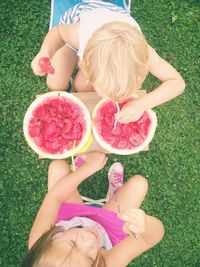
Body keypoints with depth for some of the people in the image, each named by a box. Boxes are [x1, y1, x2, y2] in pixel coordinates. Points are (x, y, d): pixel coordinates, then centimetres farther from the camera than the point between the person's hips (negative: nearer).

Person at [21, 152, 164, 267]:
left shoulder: (38, 244, -40)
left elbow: (54, 197, -27)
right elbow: (157, 233, -43)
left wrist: (87, 167, -22)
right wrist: (146, 224, -67)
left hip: (71, 218, 2)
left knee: (58, 165, 0)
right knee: (138, 182, -1)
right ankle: (115, 192, 36)